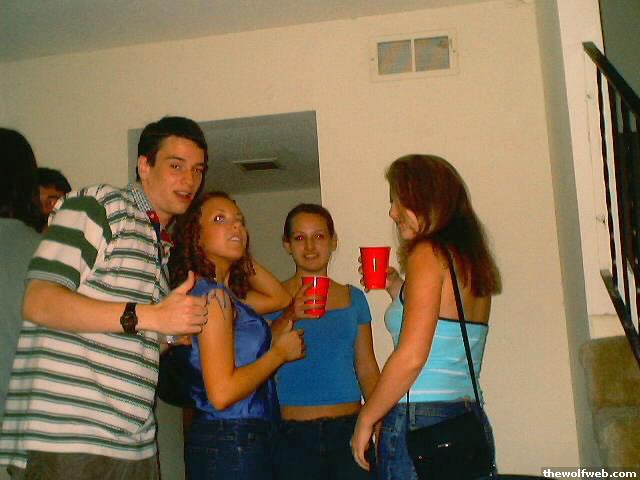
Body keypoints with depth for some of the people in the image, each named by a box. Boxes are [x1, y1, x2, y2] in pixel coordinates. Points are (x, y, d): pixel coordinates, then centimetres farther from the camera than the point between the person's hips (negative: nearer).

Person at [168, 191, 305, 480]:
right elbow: (222, 393, -23)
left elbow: (280, 298, 23)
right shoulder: (213, 294, -16)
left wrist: (241, 255, 14)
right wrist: (280, 352, -10)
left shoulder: (225, 294, 10)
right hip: (232, 444, -9)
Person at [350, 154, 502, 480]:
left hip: (420, 420, -8)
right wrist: (398, 291, 20)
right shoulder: (472, 259, 14)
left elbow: (411, 357, -18)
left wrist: (366, 419, -8)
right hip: (470, 422, 8)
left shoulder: (428, 254, -10)